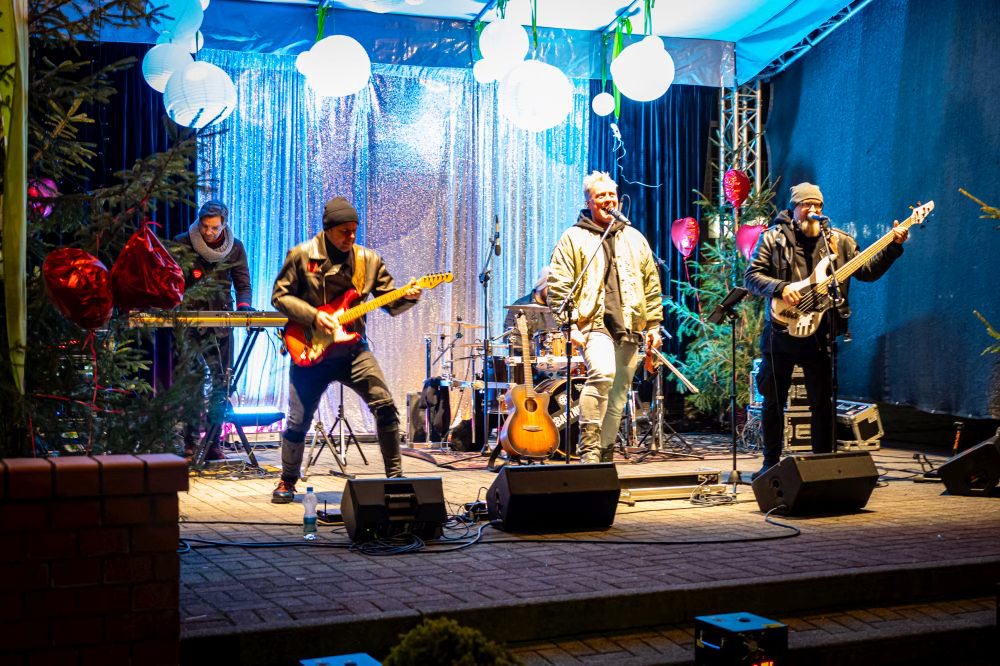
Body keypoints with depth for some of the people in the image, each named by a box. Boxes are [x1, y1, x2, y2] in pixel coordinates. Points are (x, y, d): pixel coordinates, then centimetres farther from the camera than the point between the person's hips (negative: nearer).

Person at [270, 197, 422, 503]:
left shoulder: (368, 259, 4)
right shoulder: (301, 256, -4)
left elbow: (390, 303, 5)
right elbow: (280, 295, -2)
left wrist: (408, 297, -17)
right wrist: (313, 316, -15)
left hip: (352, 349, 2)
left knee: (385, 405, -12)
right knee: (298, 420, 3)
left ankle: (395, 476, 0)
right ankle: (287, 482, 26)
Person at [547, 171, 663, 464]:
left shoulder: (634, 239, 18)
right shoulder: (573, 238, 4)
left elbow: (651, 284, 19)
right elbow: (558, 286, -2)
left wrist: (653, 324, 12)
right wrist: (570, 325, -12)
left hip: (629, 328, 5)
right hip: (593, 323, -5)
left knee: (618, 396, 7)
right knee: (602, 374, -29)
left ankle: (605, 455, 18)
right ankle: (588, 448, -24)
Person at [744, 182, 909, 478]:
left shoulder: (838, 240, 10)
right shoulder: (774, 238, 2)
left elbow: (867, 271, 6)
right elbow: (751, 276, -4)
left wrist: (892, 247, -6)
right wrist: (781, 287, -19)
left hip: (820, 334, 2)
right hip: (781, 331, -1)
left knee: (822, 402, 4)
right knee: (773, 400, 5)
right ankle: (771, 462, 17)